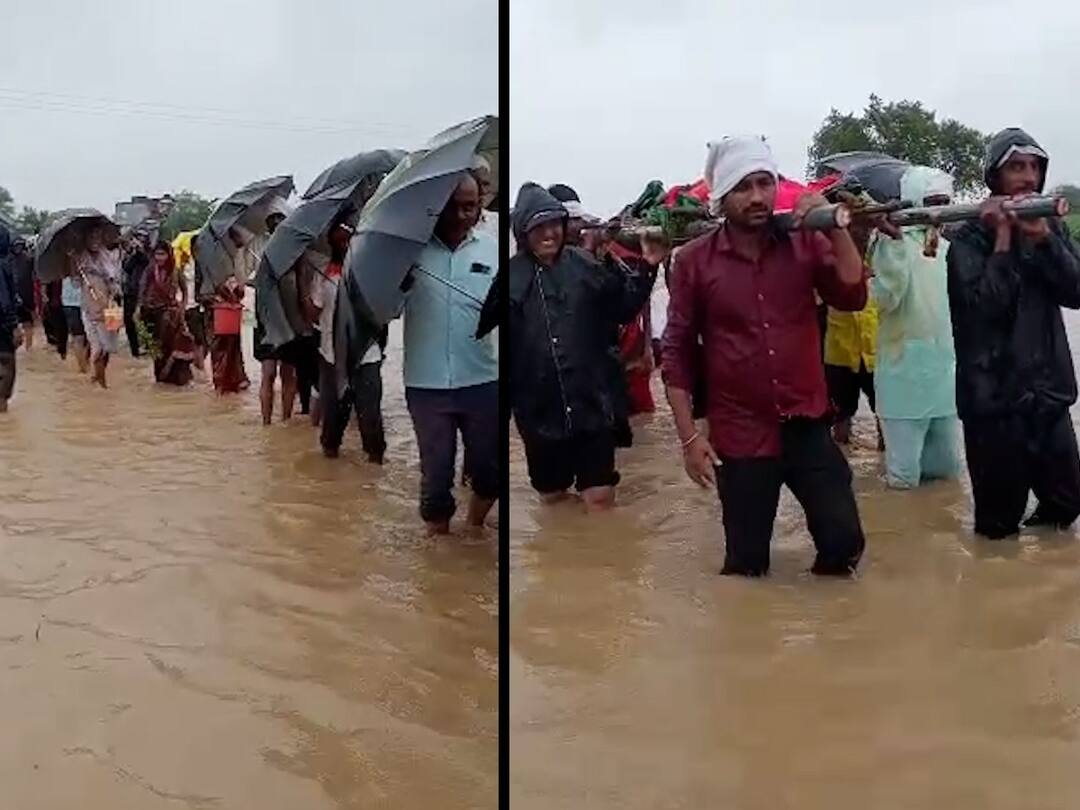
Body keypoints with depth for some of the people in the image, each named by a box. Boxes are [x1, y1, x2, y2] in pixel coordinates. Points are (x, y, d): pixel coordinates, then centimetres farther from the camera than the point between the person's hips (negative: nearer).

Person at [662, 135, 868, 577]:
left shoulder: (805, 243, 1)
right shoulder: (694, 261, -5)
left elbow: (853, 298, -8)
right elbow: (677, 351, -3)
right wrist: (689, 436, -7)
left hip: (808, 425, 2)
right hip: (739, 435, -1)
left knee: (845, 540, 1)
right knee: (746, 563, 8)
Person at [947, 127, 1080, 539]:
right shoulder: (970, 238, -6)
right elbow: (984, 307, -18)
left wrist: (1041, 236, -14)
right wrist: (1003, 238, -17)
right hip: (994, 397, -5)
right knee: (998, 520, 2)